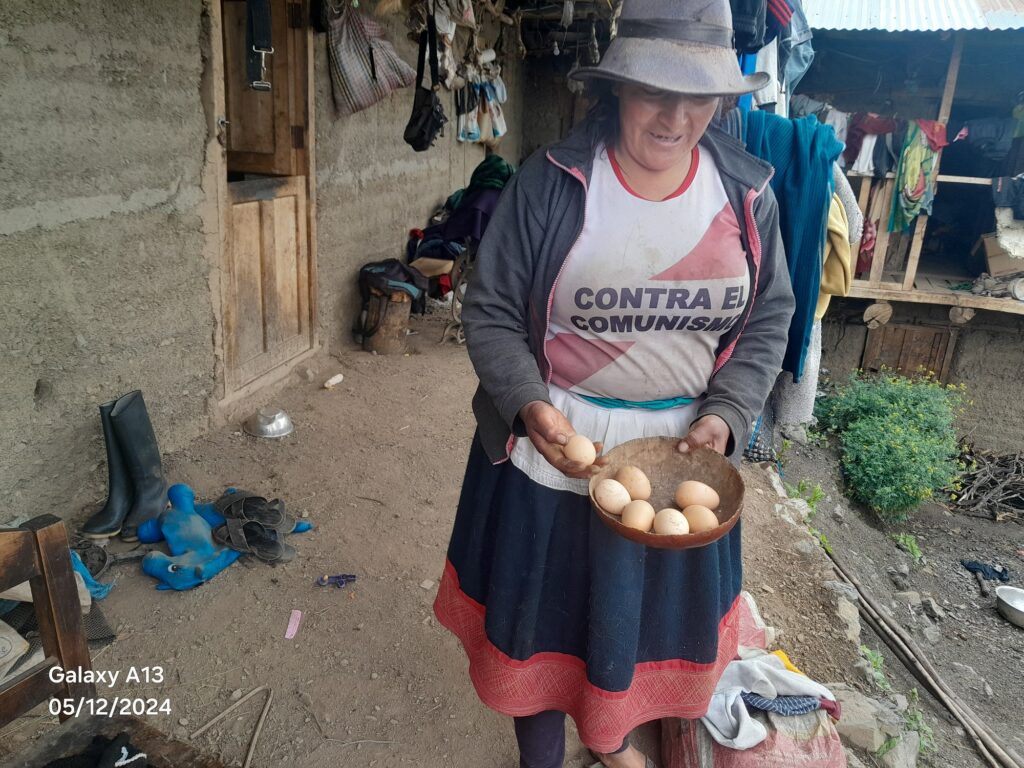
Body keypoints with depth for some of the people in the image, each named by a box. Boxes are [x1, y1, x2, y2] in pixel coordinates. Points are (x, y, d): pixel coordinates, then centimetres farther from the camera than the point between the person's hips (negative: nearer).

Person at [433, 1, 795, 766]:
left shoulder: (747, 194, -3)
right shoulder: (550, 185, -13)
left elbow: (768, 321, 4)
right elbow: (491, 314, -9)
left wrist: (725, 415, -10)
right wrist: (528, 404, -24)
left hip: (682, 451, 4)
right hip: (556, 443, -3)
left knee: (650, 609, 23)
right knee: (545, 608, 14)